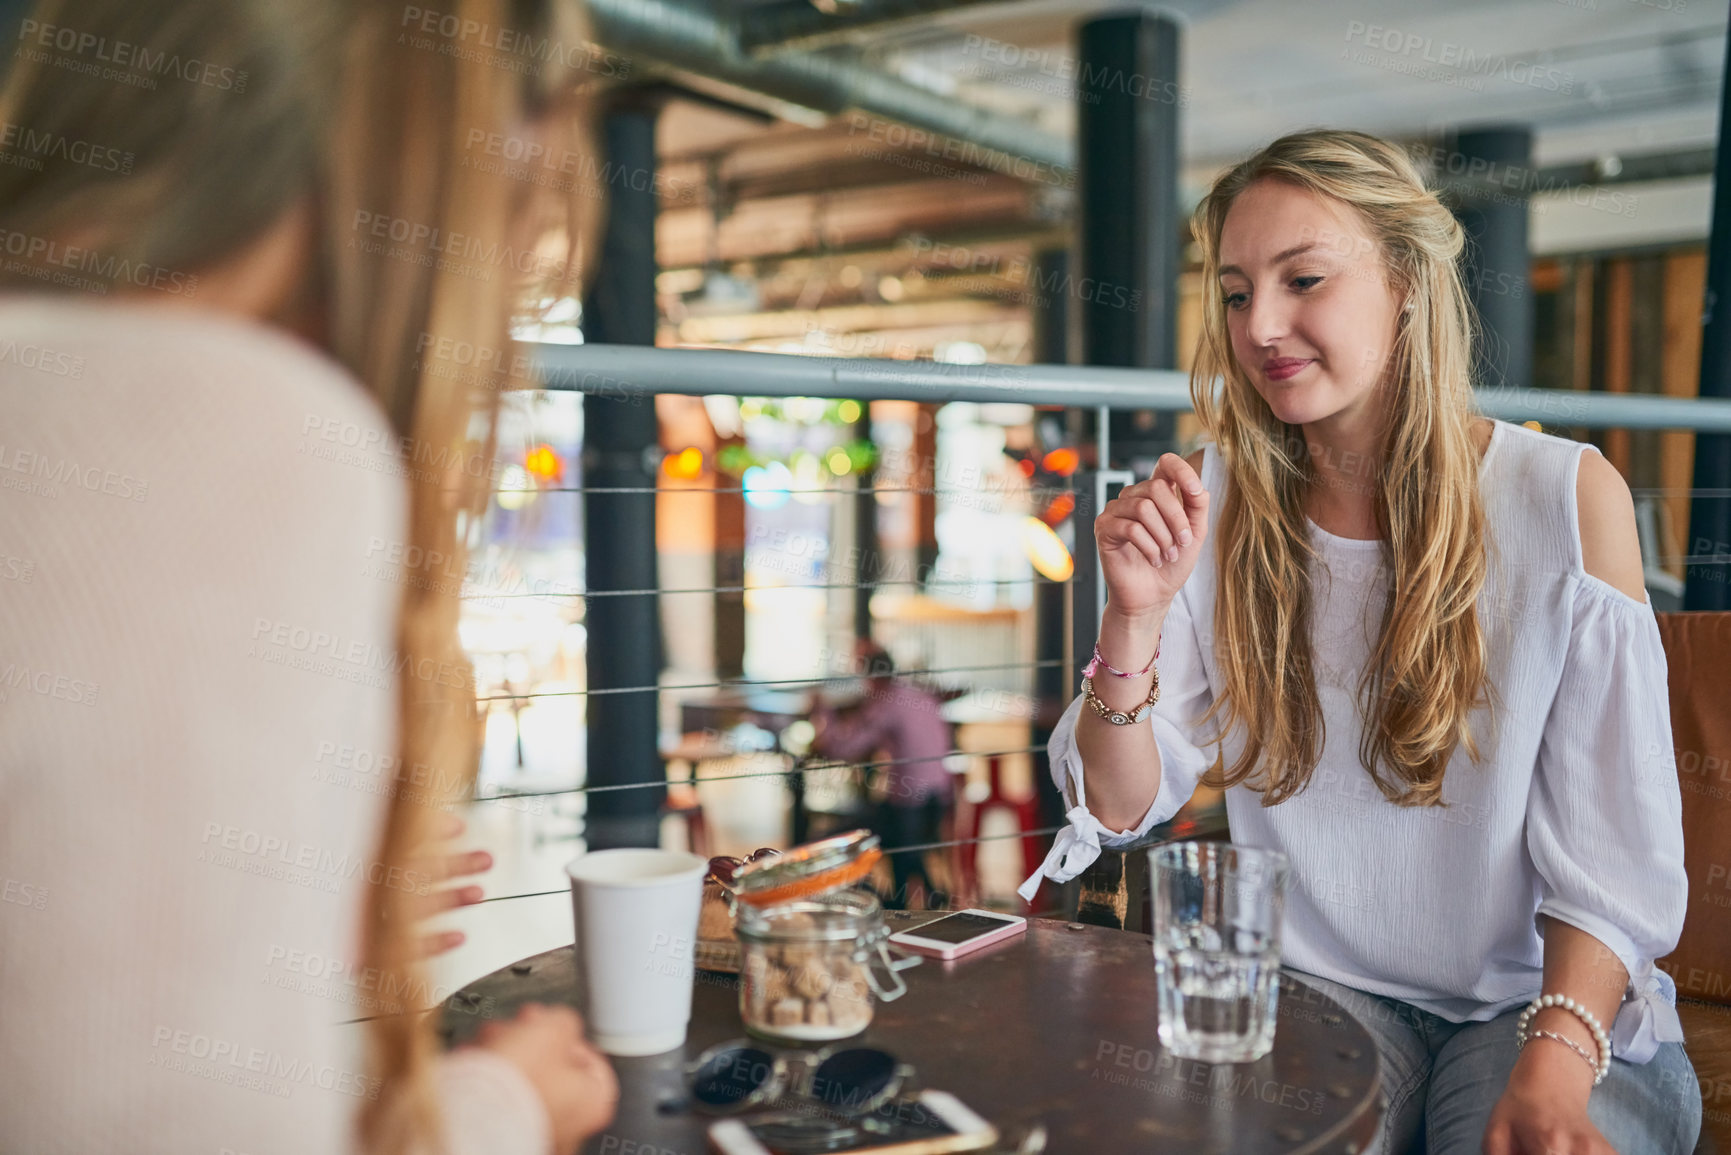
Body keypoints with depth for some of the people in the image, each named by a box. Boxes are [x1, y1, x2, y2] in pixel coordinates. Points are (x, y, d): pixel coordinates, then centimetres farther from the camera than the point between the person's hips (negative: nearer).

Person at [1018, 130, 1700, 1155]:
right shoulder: (1215, 501, -1)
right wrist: (1135, 617, -18)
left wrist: (1554, 1068, -23)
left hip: (1537, 998, -1)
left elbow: (1616, 859, -8)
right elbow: (1119, 808, -2)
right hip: (1319, 987, 1)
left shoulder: (1569, 497, -8)